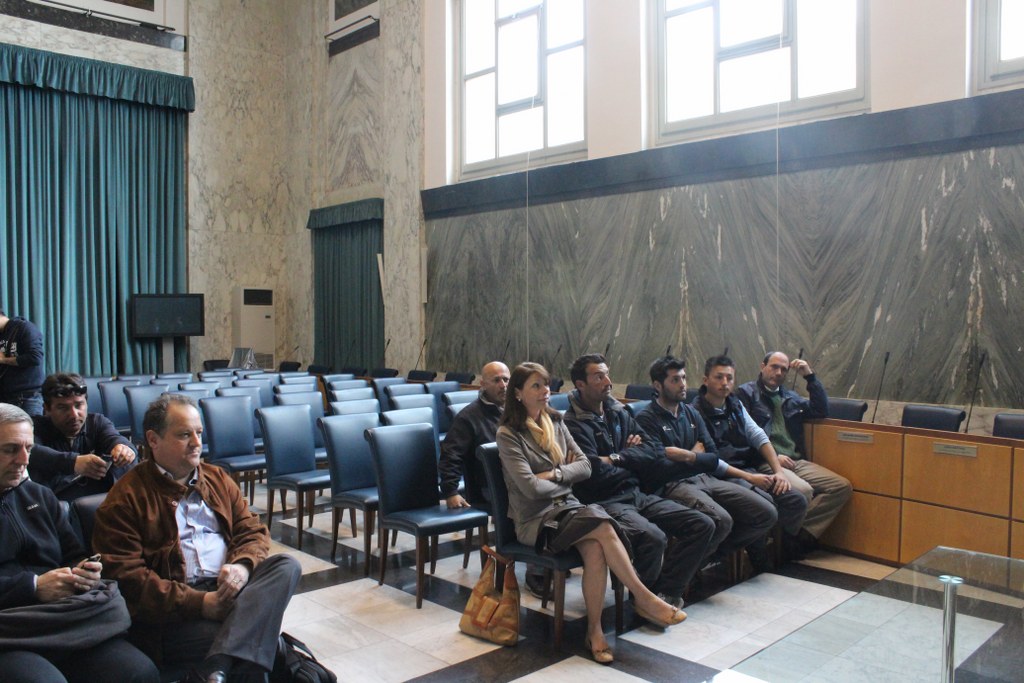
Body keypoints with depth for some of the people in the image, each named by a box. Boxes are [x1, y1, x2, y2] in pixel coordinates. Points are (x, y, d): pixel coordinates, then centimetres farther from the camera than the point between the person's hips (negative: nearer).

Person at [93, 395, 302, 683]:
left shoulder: (218, 479, 21)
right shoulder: (125, 498, 3)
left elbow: (253, 530, 16)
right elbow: (125, 574, -7)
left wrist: (242, 566, -11)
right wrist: (199, 603, -17)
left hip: (229, 589, 6)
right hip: (173, 610, -6)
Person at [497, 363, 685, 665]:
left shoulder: (555, 422, 11)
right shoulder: (508, 433, -8)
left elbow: (585, 466, 6)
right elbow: (530, 487, -15)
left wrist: (553, 474, -10)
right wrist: (566, 478, -1)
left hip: (567, 508, 5)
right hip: (535, 520, -5)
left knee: (595, 549, -28)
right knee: (603, 527, -27)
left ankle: (595, 630, -19)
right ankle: (643, 597, -14)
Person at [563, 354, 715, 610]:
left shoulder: (618, 413, 15)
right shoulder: (573, 425, -9)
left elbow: (656, 451, 7)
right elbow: (597, 474, -19)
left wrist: (616, 458, -9)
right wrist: (632, 460, 0)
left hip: (637, 495, 8)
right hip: (604, 502, -8)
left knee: (703, 525, -5)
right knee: (654, 537, -33)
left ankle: (664, 592, -4)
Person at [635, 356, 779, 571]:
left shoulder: (690, 412, 19)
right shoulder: (647, 419, -3)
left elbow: (713, 457, 16)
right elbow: (659, 469, -13)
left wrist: (687, 456, -2)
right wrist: (696, 457, 0)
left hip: (705, 478, 8)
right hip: (672, 485, -7)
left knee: (767, 513, -7)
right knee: (722, 520, -34)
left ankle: (716, 552, 8)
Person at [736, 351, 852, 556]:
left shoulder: (790, 397, 25)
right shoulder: (746, 393, 4)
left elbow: (821, 411, 16)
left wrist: (810, 376, 10)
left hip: (796, 461, 7)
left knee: (843, 486, -9)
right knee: (803, 491, -32)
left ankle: (802, 534, -13)